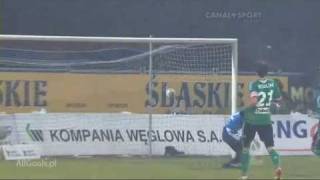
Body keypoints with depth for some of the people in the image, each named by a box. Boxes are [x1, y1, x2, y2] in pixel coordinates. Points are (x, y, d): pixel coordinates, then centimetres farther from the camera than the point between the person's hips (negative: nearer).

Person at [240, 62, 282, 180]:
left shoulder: (253, 84, -12)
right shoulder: (273, 84, 1)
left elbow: (253, 100, -26)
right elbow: (278, 100, 11)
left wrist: (247, 108, -8)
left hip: (252, 120, -3)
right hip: (266, 120, 3)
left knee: (246, 147, 12)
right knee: (270, 147, 2)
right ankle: (277, 166, -26)